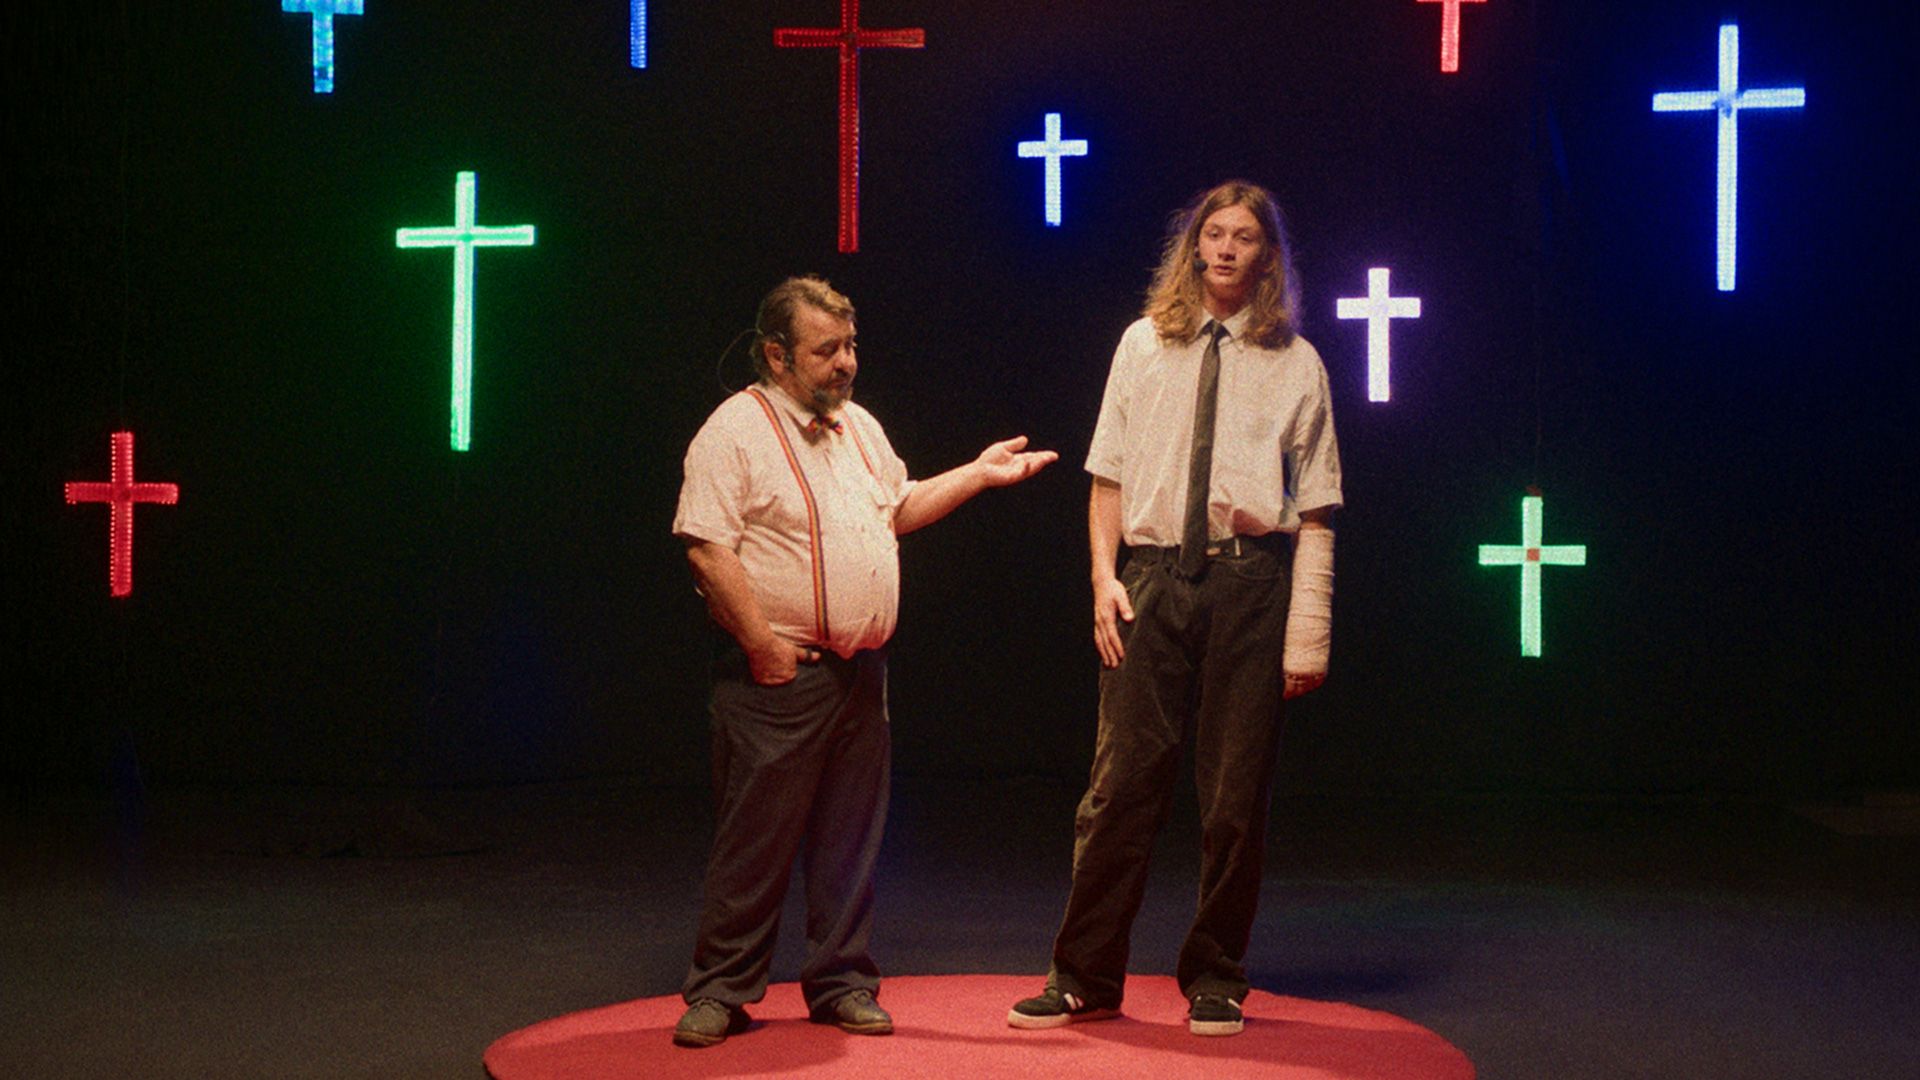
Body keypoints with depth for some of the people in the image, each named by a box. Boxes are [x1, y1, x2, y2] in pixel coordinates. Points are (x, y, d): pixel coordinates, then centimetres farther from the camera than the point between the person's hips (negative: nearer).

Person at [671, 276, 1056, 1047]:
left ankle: (840, 983, 20)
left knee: (850, 836, 10)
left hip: (861, 669, 7)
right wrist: (762, 642, -19)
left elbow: (899, 509, 29)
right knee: (754, 838, -3)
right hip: (780, 673, -7)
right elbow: (707, 548, -16)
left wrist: (978, 475, 20)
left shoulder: (859, 428, 16)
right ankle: (720, 992, 8)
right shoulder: (736, 429, -9)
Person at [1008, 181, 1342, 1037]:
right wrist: (1104, 575, -2)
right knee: (1121, 781, 0)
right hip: (1154, 576, 1)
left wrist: (1307, 632, -5)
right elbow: (1109, 475, 11)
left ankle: (1214, 984, 18)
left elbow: (1315, 512, 2)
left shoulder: (1296, 364, 6)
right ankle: (1085, 981, 10)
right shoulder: (1144, 345, 11)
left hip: (1249, 579, -1)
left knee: (1235, 795, 4)